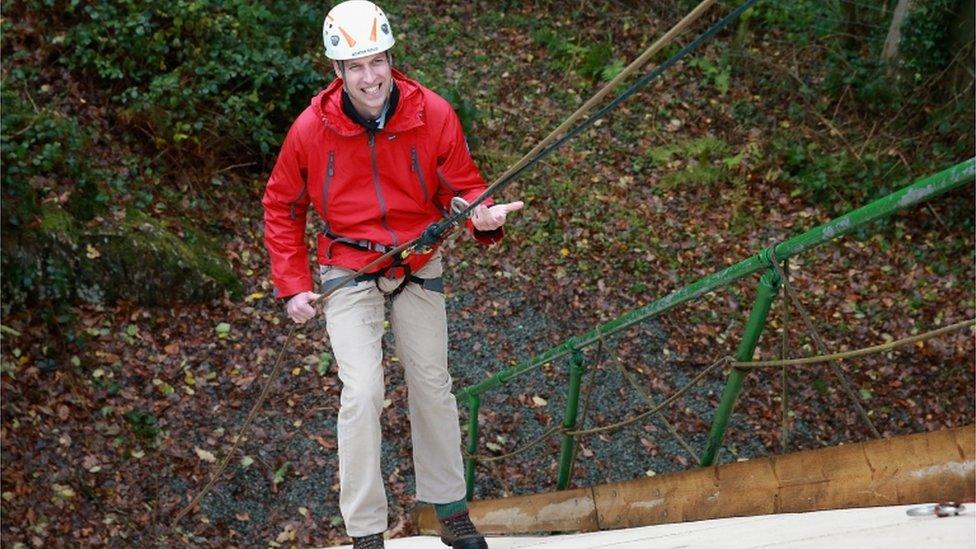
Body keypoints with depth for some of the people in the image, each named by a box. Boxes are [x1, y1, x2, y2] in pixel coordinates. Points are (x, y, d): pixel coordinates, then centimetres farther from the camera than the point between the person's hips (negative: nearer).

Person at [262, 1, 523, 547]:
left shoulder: (434, 114, -16)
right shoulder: (312, 128, -15)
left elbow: (463, 185, -5)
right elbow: (282, 206, -1)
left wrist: (483, 216, -29)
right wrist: (293, 286, -4)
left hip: (419, 266, 2)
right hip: (349, 272, -1)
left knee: (432, 386, 10)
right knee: (362, 393, -11)